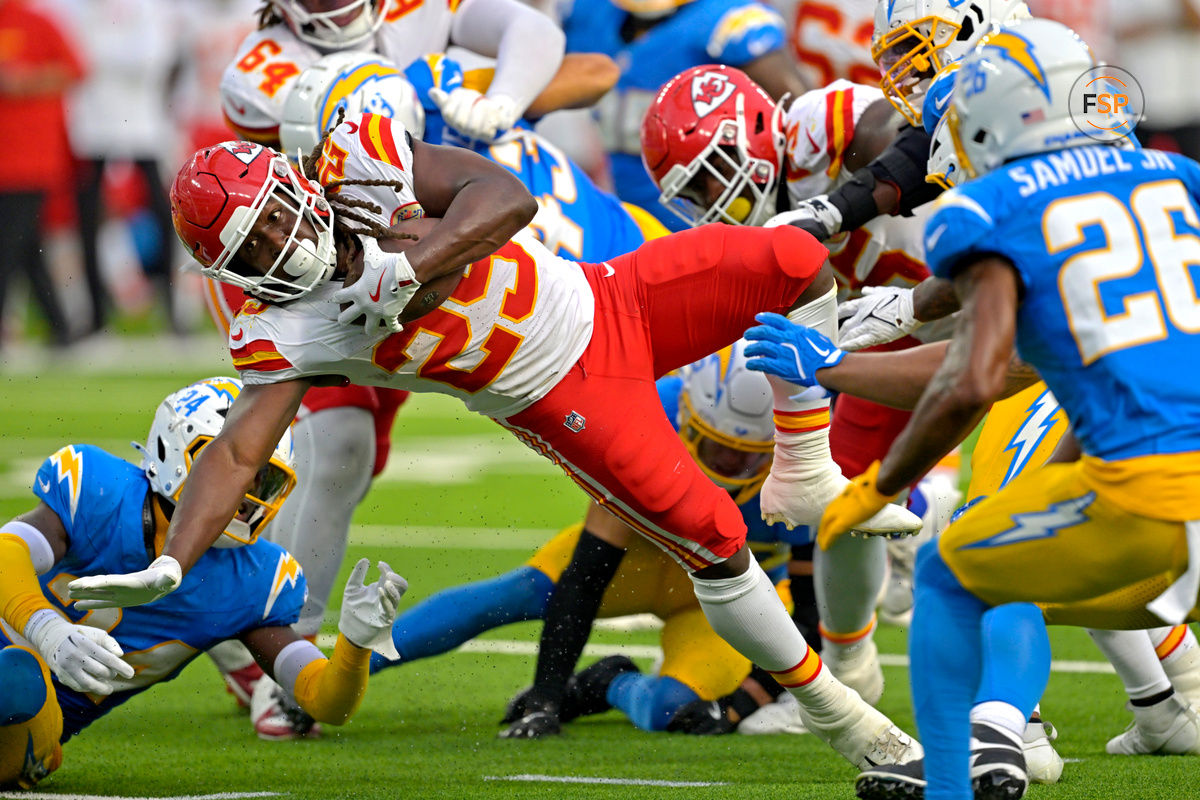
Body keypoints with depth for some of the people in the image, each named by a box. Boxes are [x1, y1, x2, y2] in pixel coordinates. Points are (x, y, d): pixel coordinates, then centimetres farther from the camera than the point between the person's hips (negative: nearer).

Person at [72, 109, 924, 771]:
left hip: (607, 302, 2)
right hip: (560, 396, -2)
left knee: (793, 261, -9)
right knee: (714, 543, -9)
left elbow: (506, 196, -25)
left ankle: (805, 475, 12)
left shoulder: (360, 160, -17)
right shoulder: (288, 331, -18)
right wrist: (168, 565, -38)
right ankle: (829, 705, 13)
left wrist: (407, 267, -36)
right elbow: (237, 449, -26)